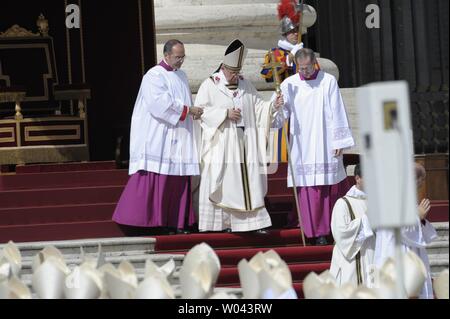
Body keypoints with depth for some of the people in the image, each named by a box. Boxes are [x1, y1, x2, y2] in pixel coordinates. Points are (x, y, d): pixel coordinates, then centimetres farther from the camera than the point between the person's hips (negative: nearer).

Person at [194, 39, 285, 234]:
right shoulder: (210, 85, -1)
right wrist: (225, 113, -14)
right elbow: (200, 110, -7)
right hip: (220, 143, -4)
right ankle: (220, 222, -2)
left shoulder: (245, 85, 13)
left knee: (247, 180, 2)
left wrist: (273, 106, -8)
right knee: (222, 182, -5)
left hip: (244, 143, 4)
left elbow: (258, 107, 12)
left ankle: (251, 221, 2)